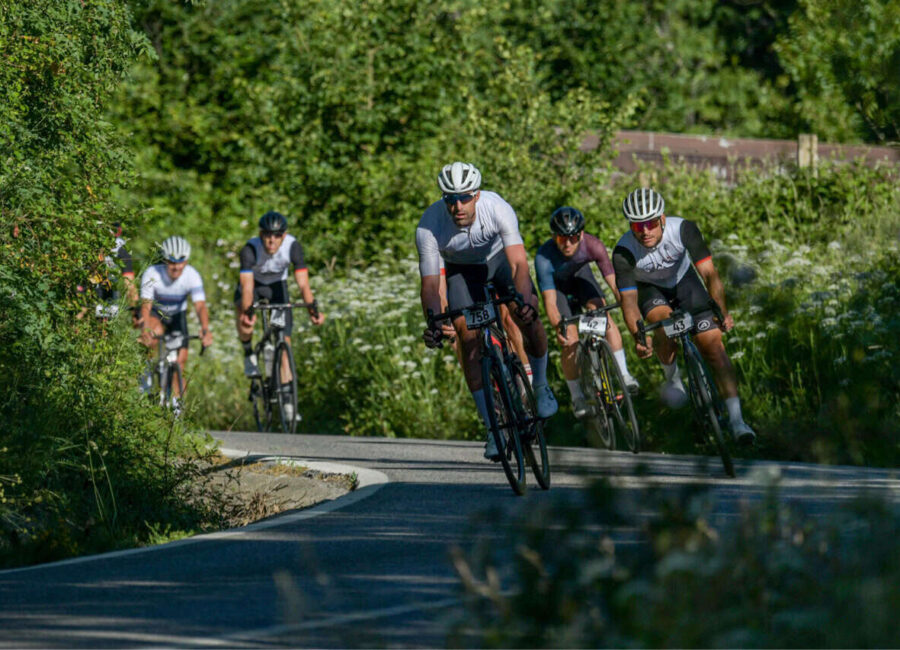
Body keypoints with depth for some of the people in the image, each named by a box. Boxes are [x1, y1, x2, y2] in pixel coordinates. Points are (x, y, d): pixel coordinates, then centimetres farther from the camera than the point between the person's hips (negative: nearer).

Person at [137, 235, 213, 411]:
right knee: (155, 332, -35)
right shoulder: (152, 274, -31)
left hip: (177, 315, 2)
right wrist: (146, 328, -53)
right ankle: (147, 373, -13)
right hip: (155, 313, -2)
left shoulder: (192, 276, -29)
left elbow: (200, 306, -37)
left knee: (181, 359, -7)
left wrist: (205, 329, -56)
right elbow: (146, 305, -34)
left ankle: (176, 400, 12)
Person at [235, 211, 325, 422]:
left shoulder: (292, 246, -28)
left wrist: (313, 309, -44)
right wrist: (247, 311, -55)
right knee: (245, 322, -32)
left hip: (277, 286, 1)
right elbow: (247, 287, -38)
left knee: (284, 341, -8)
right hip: (253, 284, -1)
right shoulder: (250, 250, -33)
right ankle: (249, 353, 1)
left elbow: (303, 284, -30)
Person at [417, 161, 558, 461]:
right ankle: (493, 429, -10)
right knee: (467, 336, -16)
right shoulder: (429, 227, -35)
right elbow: (430, 282, -33)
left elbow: (519, 264, -41)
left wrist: (526, 302, -59)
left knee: (528, 318, -19)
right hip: (462, 270, 0)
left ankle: (540, 386, 11)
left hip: (498, 258, 0)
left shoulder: (498, 209, -36)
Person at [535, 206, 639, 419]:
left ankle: (623, 374, -18)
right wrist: (558, 328, -56)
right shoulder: (544, 257, -39)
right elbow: (550, 301, -40)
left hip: (580, 275, 2)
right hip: (556, 284, -2)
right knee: (570, 341, -13)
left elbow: (614, 283, -33)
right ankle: (577, 398, 2)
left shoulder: (593, 246, -33)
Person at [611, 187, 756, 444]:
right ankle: (672, 379, -1)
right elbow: (628, 299, -34)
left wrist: (722, 311, -48)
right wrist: (638, 337, -51)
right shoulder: (623, 252, -32)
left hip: (683, 281, 1)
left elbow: (709, 273, -34)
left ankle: (736, 419, -11)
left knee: (713, 345, -12)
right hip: (649, 289, -1)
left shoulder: (683, 230, -32)